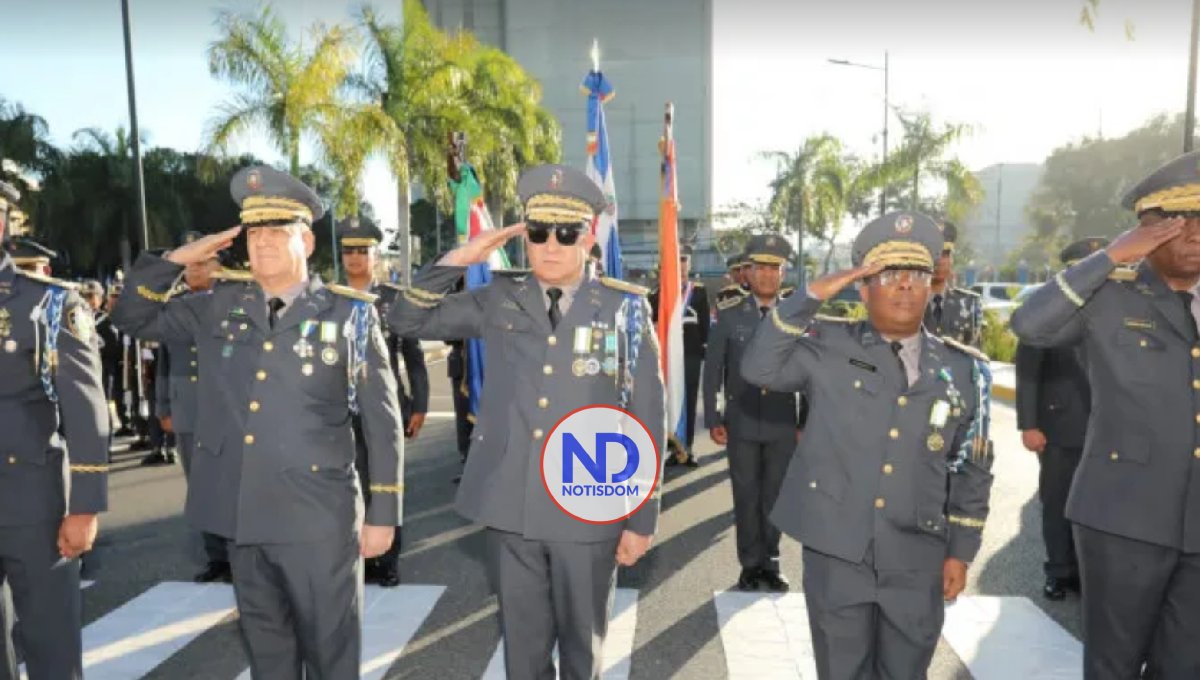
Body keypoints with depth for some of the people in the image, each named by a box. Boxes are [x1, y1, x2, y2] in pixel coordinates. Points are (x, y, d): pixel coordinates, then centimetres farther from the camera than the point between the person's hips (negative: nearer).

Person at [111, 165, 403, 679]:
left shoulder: (350, 313, -6)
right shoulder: (220, 306, 6)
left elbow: (382, 420, -5)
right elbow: (132, 317, 15)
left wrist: (382, 513, -6)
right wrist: (177, 259, -1)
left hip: (318, 517, -4)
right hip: (242, 514, 4)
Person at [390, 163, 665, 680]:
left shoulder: (626, 309, -4)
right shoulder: (499, 301, 3)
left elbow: (648, 418, -3)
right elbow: (407, 321, 7)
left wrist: (642, 518, -3)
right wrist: (459, 259, -7)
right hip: (510, 508, 2)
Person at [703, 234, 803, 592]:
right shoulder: (728, 313, -2)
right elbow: (712, 369, 0)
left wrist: (806, 422, 3)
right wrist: (713, 419, -3)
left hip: (782, 423, 1)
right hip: (741, 421, -1)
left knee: (775, 493, 10)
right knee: (746, 494, 7)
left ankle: (770, 562, 25)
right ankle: (751, 563, 21)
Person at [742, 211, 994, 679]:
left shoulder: (963, 370, 2)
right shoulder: (829, 348, -3)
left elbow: (973, 468, 7)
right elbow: (758, 368, -17)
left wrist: (960, 551, 7)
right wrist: (811, 297, -19)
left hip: (916, 561, 2)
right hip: (836, 552, -2)